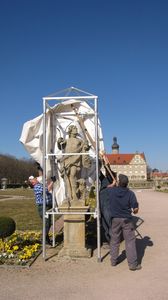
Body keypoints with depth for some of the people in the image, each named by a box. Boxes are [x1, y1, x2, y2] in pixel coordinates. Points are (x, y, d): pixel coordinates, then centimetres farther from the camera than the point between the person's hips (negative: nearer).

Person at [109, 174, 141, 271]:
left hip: (115, 219, 2)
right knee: (130, 242, 5)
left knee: (114, 241, 16)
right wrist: (134, 211, 10)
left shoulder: (111, 191, -9)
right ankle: (133, 264, 10)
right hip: (127, 220, -2)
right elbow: (136, 209, -12)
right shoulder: (130, 193, -14)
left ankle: (114, 261, 28)